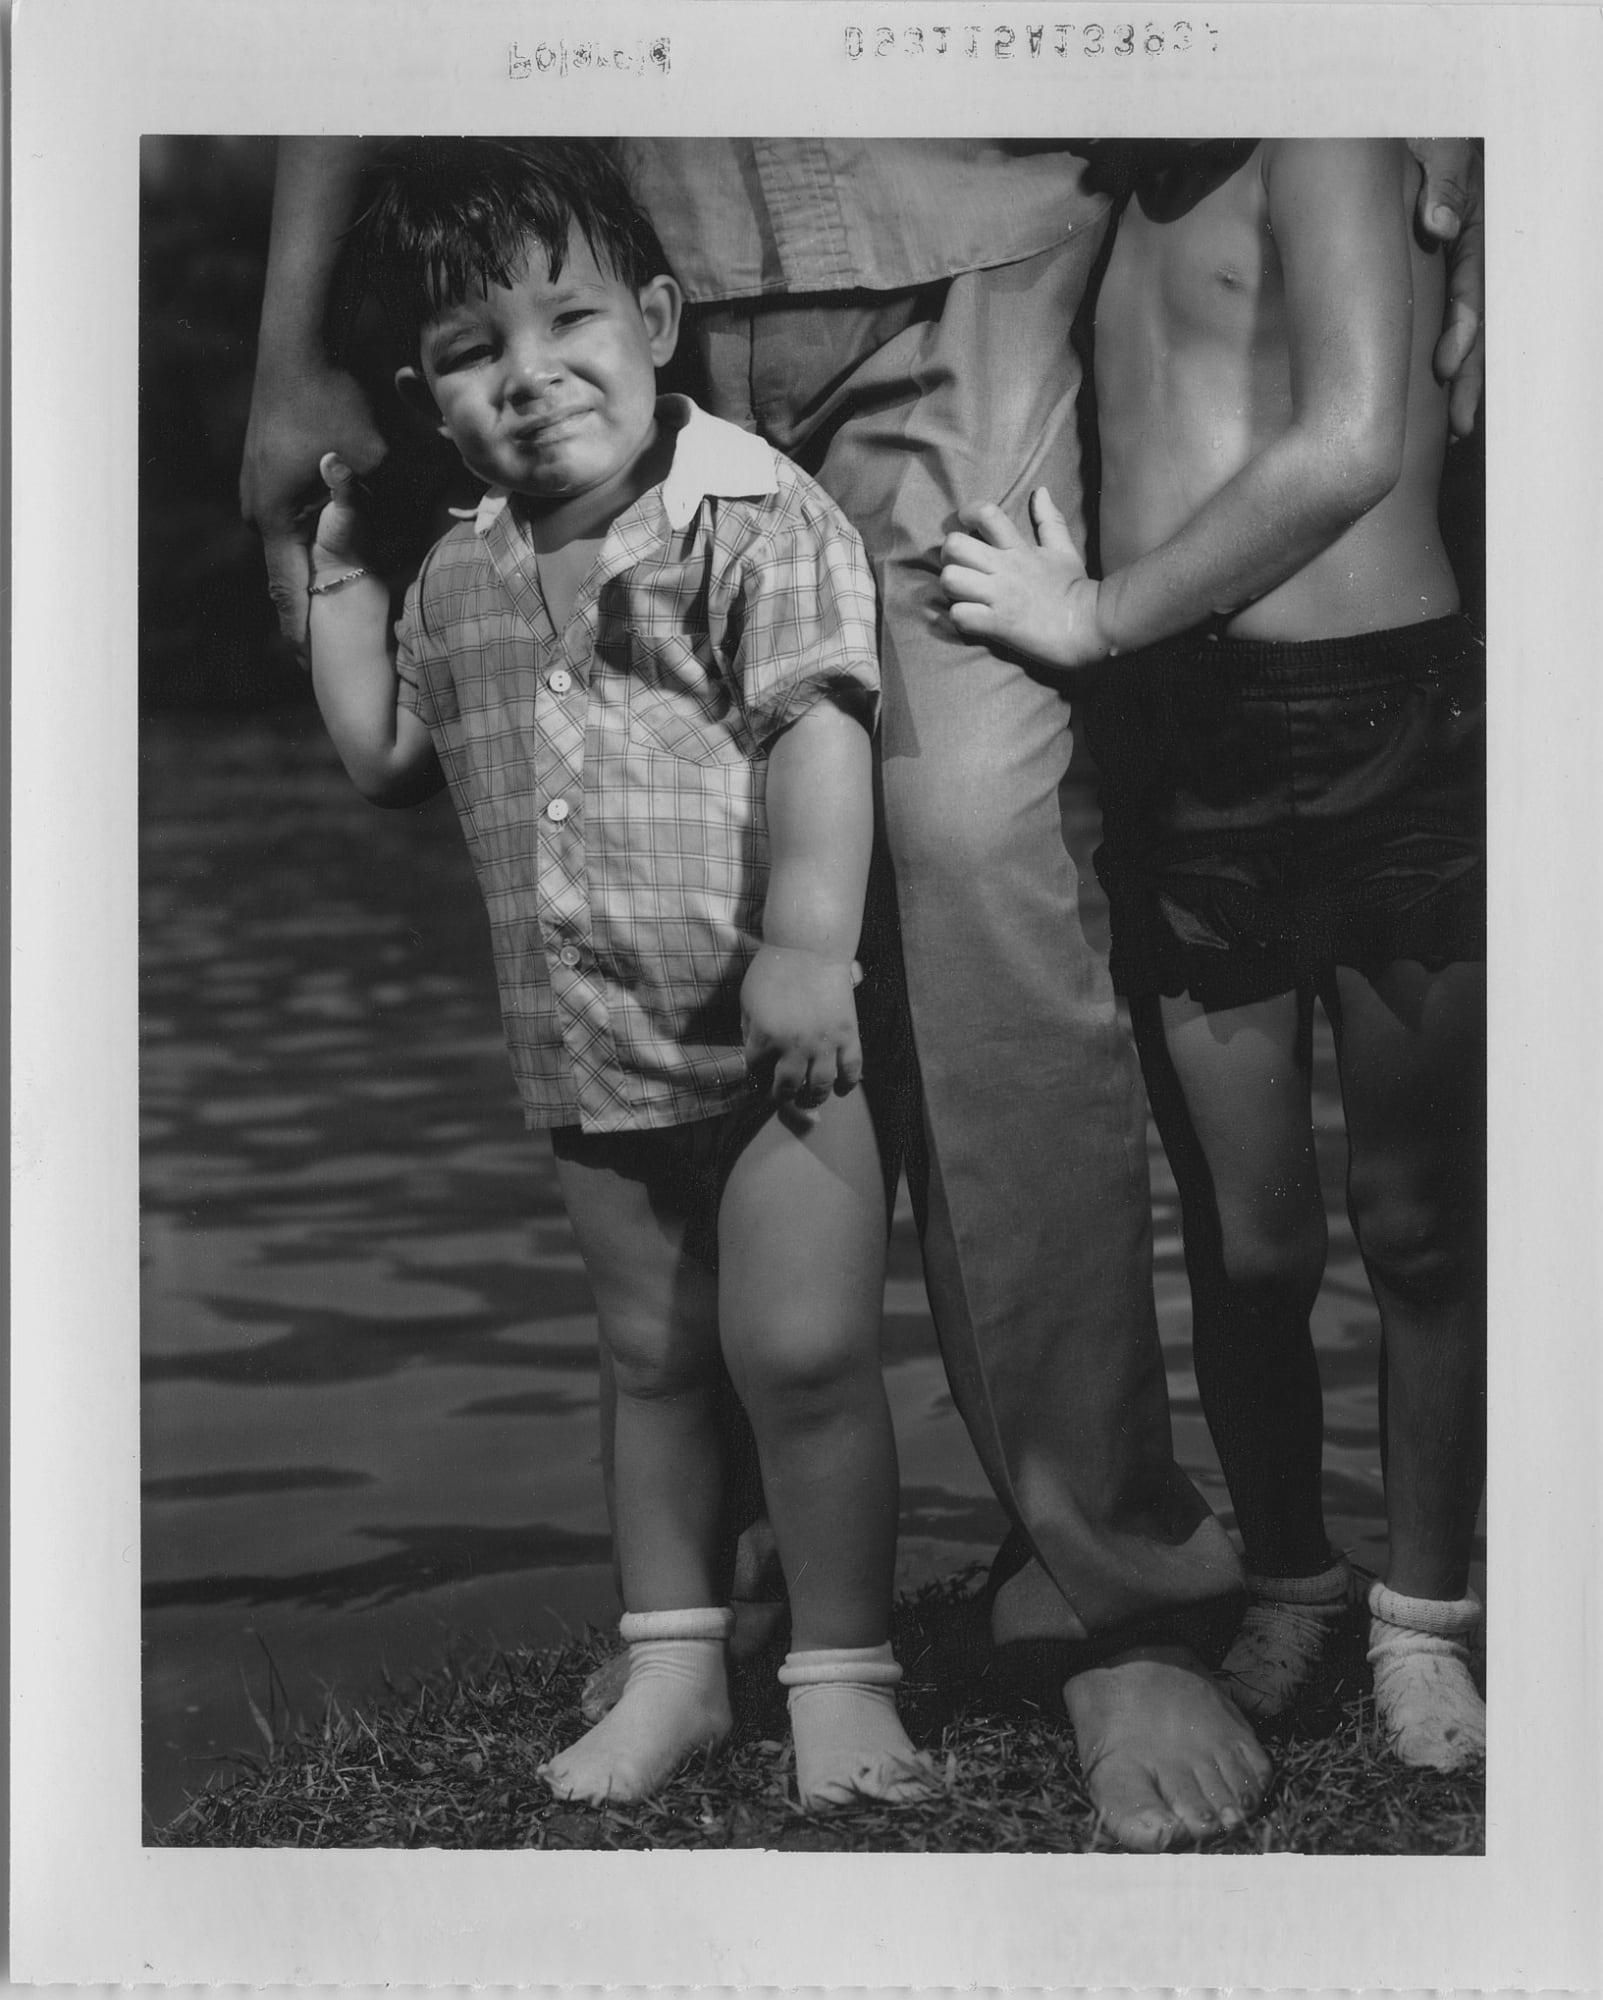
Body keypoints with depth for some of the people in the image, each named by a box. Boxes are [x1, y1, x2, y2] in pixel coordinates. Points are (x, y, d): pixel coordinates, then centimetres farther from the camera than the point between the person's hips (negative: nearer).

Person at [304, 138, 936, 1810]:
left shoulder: (753, 521, -12)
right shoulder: (461, 581, 8)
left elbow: (818, 728, -22)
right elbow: (387, 758, 21)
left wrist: (804, 942, -33)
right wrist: (335, 575, 15)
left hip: (776, 1040, -6)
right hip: (590, 1055, 6)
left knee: (802, 1349, -6)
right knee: (651, 1359, 16)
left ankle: (842, 1676, 9)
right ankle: (672, 1665, 28)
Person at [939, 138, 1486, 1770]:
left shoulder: (1334, 131, -5)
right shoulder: (1105, 186, 13)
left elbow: (1353, 443, -18)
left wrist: (1099, 613, -14)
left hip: (1388, 728, -4)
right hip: (1174, 752, 4)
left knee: (1417, 1223, 7)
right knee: (1243, 1241, 8)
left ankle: (1421, 1619, 22)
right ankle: (1284, 1594, 27)